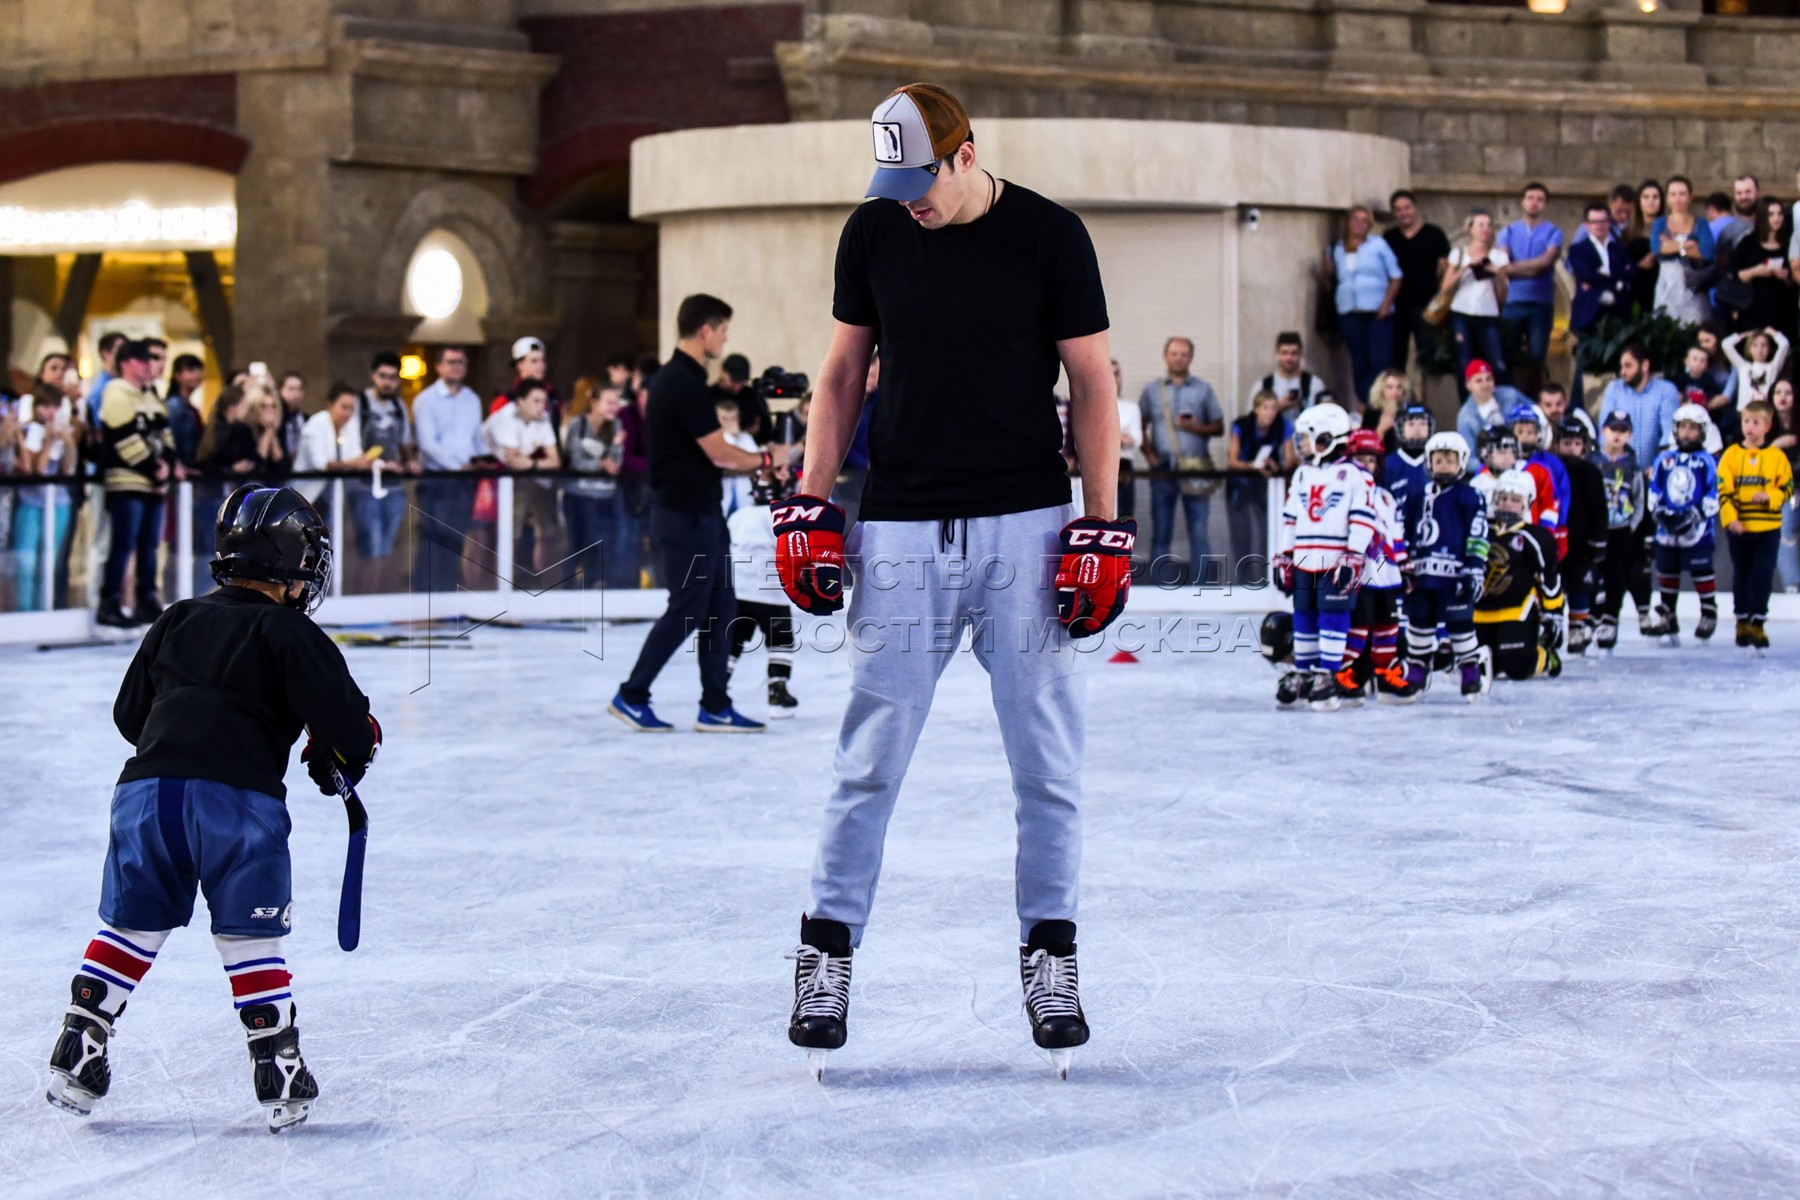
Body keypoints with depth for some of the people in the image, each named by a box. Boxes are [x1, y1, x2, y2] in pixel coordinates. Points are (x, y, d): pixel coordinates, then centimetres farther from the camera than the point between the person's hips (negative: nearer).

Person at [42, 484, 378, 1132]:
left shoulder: (177, 622, 19)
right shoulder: (290, 635, 3)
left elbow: (128, 713, 26)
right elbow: (349, 725, -4)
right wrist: (339, 762, 18)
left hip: (147, 787, 4)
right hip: (238, 796, -4)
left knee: (128, 930, 16)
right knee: (252, 939, 5)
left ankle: (75, 1062, 16)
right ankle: (279, 1079, 7)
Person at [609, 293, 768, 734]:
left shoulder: (671, 378, 12)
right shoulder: (685, 384, -19)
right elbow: (720, 453, -18)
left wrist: (751, 466, 12)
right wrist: (764, 459, -1)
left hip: (700, 513, 10)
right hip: (686, 516, -10)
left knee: (719, 608, 10)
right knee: (686, 610, -3)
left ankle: (715, 707, 12)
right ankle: (631, 696, 6)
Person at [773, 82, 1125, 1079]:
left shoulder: (1049, 237, -3)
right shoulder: (873, 235, 5)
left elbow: (1092, 385, 0)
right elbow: (842, 375, 12)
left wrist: (1101, 529, -5)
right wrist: (808, 508, 4)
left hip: (1025, 525, -1)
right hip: (901, 529, 1)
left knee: (1047, 760, 2)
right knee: (871, 760, 0)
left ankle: (1048, 952, 16)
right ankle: (828, 946, 11)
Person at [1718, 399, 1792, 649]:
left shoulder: (1777, 457, 0)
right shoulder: (1731, 455, -1)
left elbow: (1787, 489, 2)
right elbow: (1723, 491, -5)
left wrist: (1769, 497, -17)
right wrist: (1730, 519, -17)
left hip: (1768, 528, -1)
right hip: (1739, 529, 1)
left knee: (1763, 578, -1)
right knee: (1741, 577, 11)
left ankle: (1758, 624, 7)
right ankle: (1742, 622, 23)